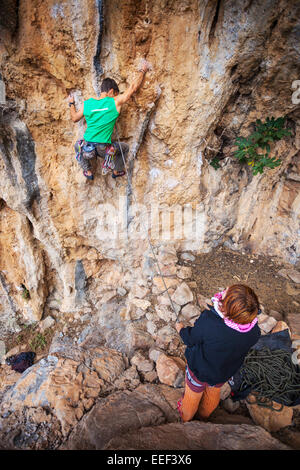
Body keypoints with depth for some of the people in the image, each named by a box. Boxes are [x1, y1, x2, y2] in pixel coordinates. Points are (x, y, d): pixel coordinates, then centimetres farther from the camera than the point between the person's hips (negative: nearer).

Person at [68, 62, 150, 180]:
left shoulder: (86, 103, 3)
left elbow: (74, 118, 19)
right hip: (104, 150, -2)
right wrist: (143, 71, 19)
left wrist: (71, 104, 37)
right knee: (124, 147, 27)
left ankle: (88, 172, 34)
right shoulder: (115, 102, -5)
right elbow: (133, 87, 5)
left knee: (78, 145, 37)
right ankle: (117, 171, 35)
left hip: (87, 147, 2)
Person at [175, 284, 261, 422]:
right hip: (225, 372, 3)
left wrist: (181, 329, 0)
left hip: (199, 370, -3)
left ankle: (186, 417, 59)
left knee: (193, 394, 29)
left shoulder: (208, 322, -45)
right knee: (213, 393, 35)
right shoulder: (254, 331, -31)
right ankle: (204, 415, 64)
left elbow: (190, 339, -23)